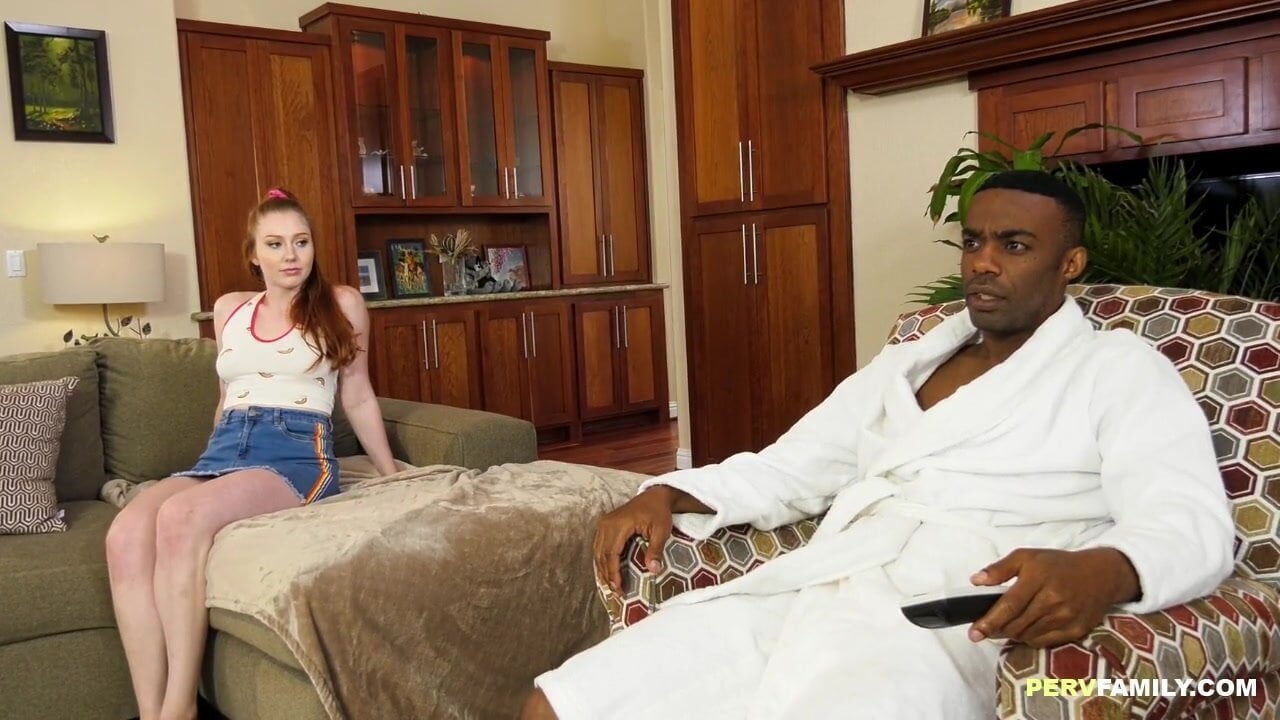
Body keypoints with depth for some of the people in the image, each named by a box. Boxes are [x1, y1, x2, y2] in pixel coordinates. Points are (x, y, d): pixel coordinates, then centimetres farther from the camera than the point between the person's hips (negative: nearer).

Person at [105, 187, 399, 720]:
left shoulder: (341, 304, 8)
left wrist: (391, 475, 13)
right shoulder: (228, 309, 19)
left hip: (297, 452, -4)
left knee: (181, 517, -34)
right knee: (125, 534, -28)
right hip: (223, 450, 5)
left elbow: (357, 399, 13)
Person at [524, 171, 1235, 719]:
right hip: (795, 596, 6)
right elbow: (783, 471, 25)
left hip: (936, 628, -5)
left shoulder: (1118, 368, 9)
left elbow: (1193, 523, -6)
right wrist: (668, 494, 7)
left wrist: (1100, 570, -30)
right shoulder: (904, 363, 25)